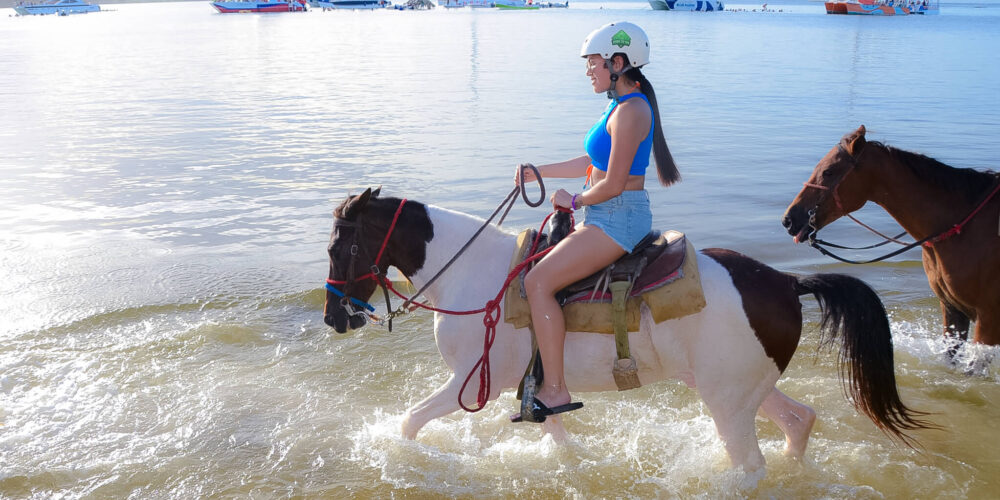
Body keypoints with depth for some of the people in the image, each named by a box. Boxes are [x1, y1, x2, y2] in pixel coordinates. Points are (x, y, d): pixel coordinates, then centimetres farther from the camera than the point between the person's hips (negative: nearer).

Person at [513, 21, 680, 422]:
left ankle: (555, 390, -17)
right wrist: (539, 171, 17)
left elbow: (614, 183, -21)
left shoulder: (629, 111, -17)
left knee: (538, 281, -20)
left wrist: (574, 200, -5)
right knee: (541, 266, 19)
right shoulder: (625, 106, 16)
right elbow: (595, 163, 23)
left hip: (617, 219, -11)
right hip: (610, 218, 11)